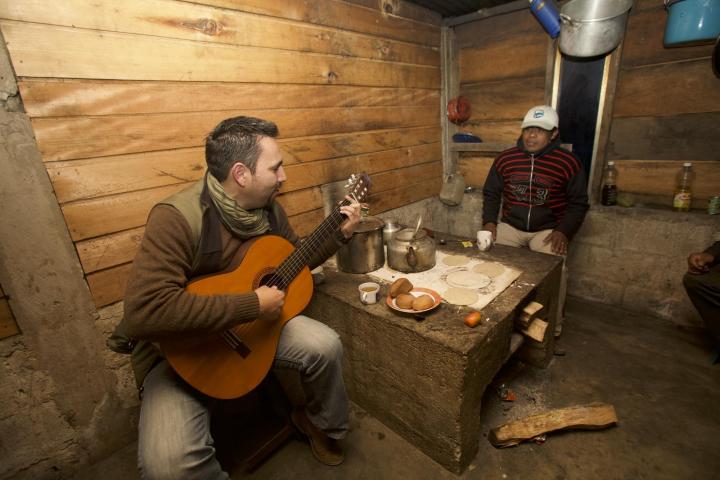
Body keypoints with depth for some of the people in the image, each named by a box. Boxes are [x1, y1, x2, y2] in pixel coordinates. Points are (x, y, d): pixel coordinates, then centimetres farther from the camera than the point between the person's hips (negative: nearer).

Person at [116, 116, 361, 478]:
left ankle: (321, 423, 21)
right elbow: (142, 312, -37)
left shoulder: (268, 207, -4)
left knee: (325, 345, -12)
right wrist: (253, 305, -34)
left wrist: (341, 233, 1)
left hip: (254, 325, 6)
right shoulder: (178, 217, -28)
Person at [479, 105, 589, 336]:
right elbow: (491, 193, 11)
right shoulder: (505, 159, 2)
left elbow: (578, 203, 3)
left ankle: (552, 327, -2)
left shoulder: (569, 162, -4)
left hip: (548, 229, -2)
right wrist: (489, 220, -4)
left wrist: (564, 231, -12)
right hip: (510, 226, 2)